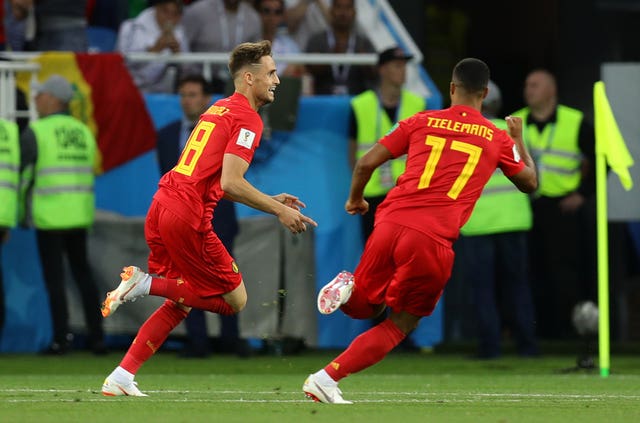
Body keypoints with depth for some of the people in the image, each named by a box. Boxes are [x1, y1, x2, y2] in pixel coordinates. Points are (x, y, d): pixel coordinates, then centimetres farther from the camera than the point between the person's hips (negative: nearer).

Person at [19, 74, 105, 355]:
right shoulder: (84, 132, 9)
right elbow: (88, 173, 12)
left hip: (49, 217, -5)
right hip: (79, 216, 5)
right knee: (83, 274, 12)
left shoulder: (35, 133, -9)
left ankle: (61, 339, -4)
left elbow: (22, 175, -9)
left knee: (54, 278, -1)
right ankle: (97, 337, 8)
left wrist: (23, 214, 1)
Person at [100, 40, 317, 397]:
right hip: (189, 216, -9)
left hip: (161, 207, 9)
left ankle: (121, 378, 12)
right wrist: (278, 210, -10)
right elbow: (230, 183, -17)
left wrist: (271, 200, 23)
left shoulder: (219, 109, 23)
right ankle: (146, 283, -8)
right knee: (235, 300, 2)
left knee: (181, 302, 19)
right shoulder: (248, 119, -6)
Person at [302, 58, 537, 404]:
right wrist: (519, 140, 41)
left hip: (391, 223, 2)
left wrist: (355, 200, 26)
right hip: (433, 241, -2)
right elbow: (529, 182, 25)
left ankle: (347, 290, -13)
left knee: (362, 307, 24)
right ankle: (327, 378, -4)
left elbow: (366, 163, 8)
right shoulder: (497, 139, 11)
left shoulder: (421, 122, 13)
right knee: (399, 326, 11)